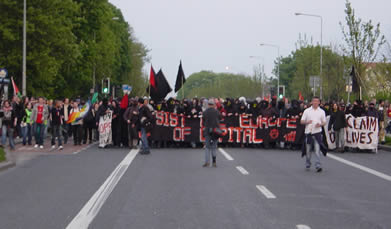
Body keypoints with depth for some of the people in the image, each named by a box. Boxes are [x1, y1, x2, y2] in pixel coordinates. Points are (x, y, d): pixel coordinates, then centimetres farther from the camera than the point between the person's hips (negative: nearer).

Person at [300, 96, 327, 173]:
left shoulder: (322, 112, 7)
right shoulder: (307, 111, 6)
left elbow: (324, 122, 11)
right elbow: (301, 121, 5)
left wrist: (320, 124, -11)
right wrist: (307, 122, -16)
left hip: (317, 132, -1)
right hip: (308, 132, 1)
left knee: (317, 149, -10)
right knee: (308, 150, 9)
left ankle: (318, 166, -12)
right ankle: (308, 165, 27)